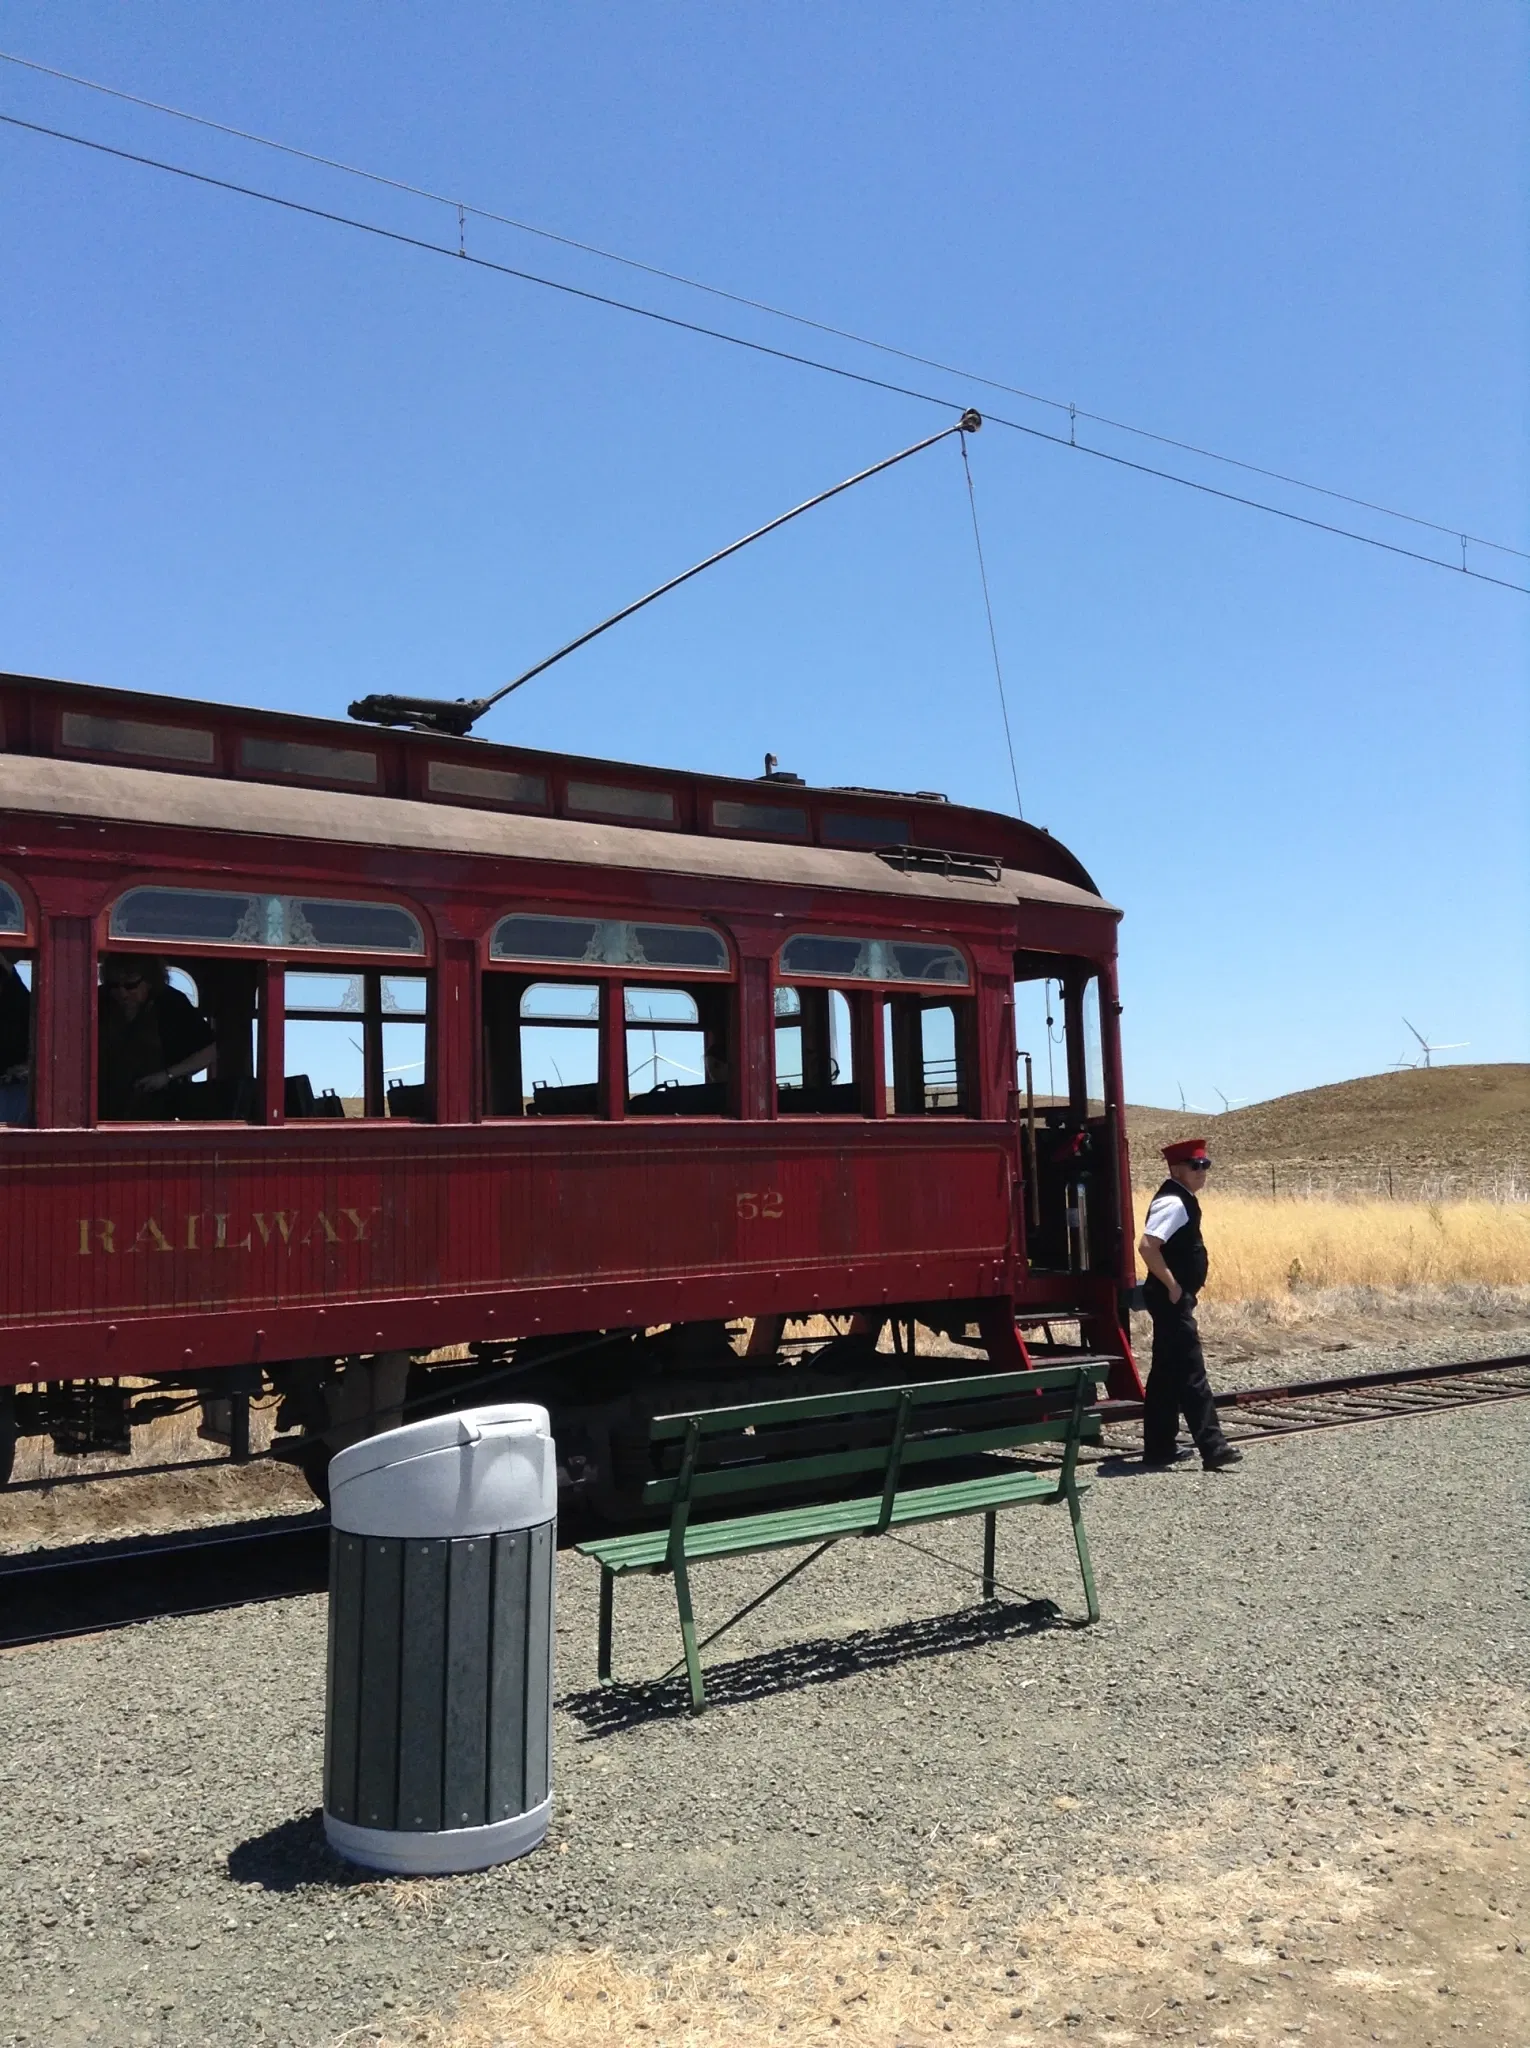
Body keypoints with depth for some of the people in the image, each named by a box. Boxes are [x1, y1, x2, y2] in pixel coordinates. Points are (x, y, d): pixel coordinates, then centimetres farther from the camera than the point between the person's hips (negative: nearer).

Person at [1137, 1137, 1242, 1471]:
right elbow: (1147, 1246, -30)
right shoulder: (1173, 1203, -18)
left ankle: (1159, 1447, 20)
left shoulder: (1181, 1200, 14)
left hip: (1176, 1300, 10)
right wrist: (1172, 1285, -22)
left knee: (1167, 1373, 13)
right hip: (1173, 1300, -10)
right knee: (1191, 1374, -7)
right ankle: (1212, 1447, -5)